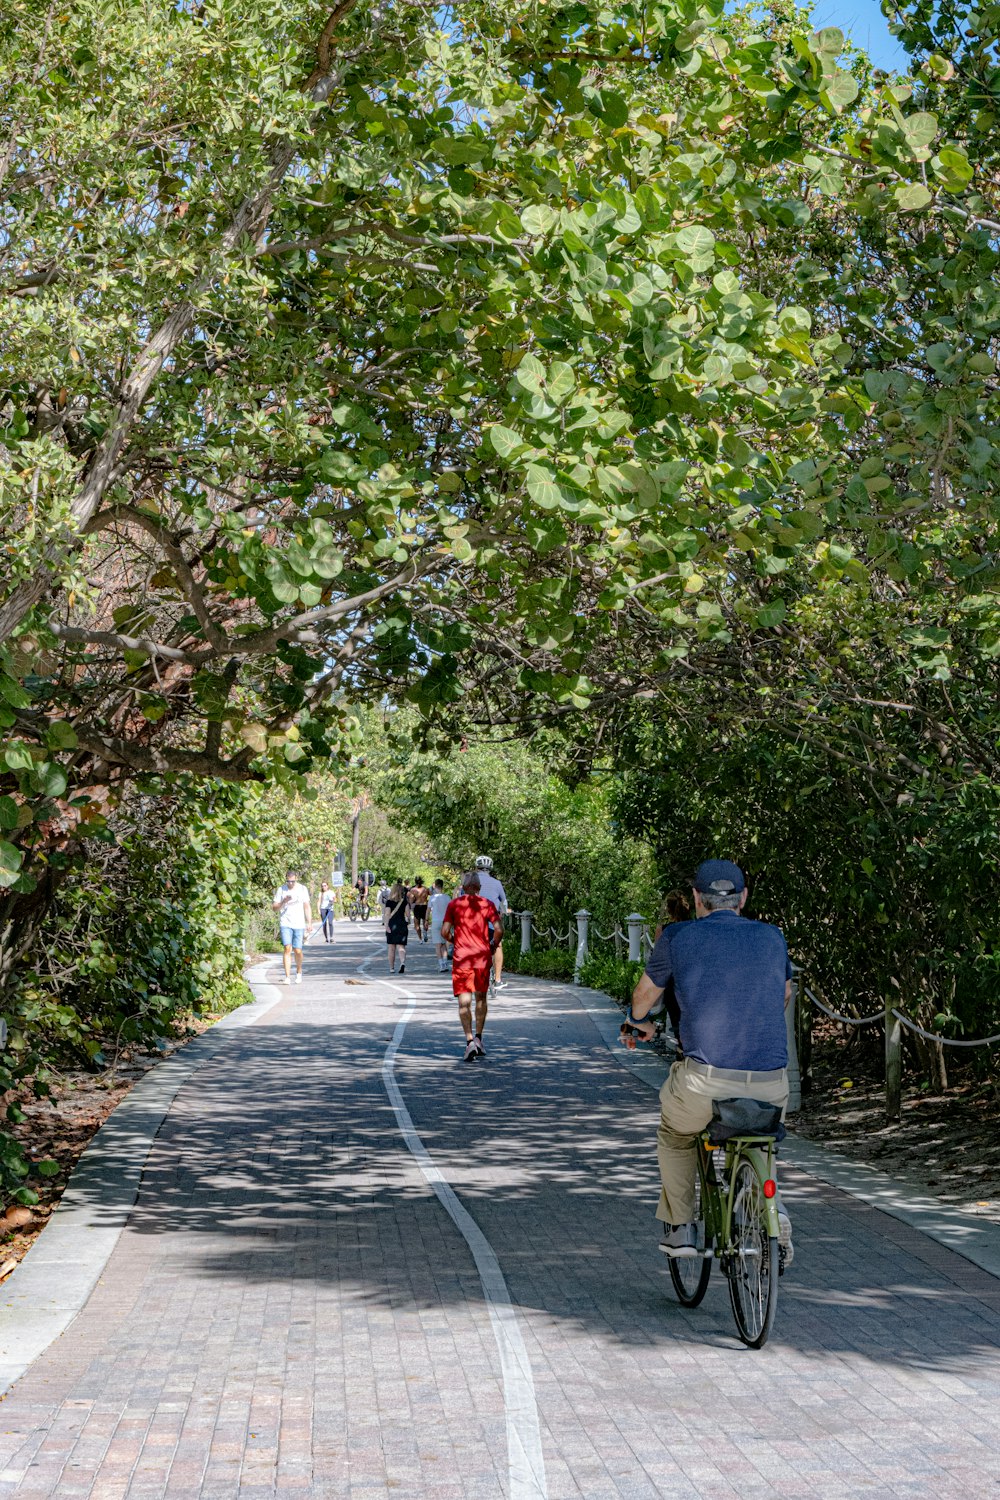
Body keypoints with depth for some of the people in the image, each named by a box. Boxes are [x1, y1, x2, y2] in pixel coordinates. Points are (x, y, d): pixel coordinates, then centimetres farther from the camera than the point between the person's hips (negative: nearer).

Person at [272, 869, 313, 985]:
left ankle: (299, 972, 26)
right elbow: (275, 907, 3)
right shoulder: (281, 890, 3)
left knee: (297, 950, 0)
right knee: (287, 948, -14)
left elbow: (307, 907, 9)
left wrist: (309, 923, 4)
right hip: (285, 924, -1)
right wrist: (283, 902, -16)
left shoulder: (303, 889, 6)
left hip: (299, 924, 1)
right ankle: (287, 976, -13)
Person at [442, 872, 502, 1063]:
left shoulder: (454, 904, 0)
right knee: (481, 998, 17)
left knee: (464, 1001, -3)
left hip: (462, 957, -1)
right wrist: (492, 945, 10)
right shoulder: (487, 904, 1)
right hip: (483, 956, 1)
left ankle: (469, 1041, -16)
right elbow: (498, 930, -8)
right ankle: (478, 1038, 20)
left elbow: (445, 932, -5)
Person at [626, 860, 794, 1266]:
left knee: (675, 1135, 31)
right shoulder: (772, 937, 14)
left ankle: (679, 1228, 30)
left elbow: (644, 994, 24)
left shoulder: (678, 936, 6)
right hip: (771, 1082, 2)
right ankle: (772, 1213, 9)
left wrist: (639, 1023, 47)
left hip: (706, 1079, -2)